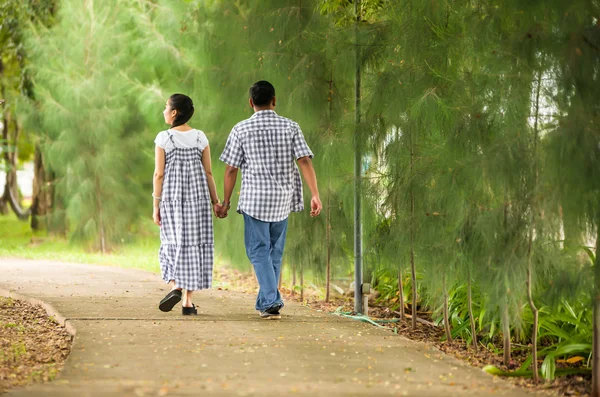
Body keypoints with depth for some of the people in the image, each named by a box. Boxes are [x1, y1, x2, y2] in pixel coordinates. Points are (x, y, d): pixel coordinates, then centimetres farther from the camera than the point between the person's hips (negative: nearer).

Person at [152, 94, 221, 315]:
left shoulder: (163, 138, -6)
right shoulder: (201, 138, 3)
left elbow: (159, 174, -6)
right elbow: (208, 173, 2)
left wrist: (156, 206, -2)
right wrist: (215, 201, 9)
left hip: (172, 198, -2)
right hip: (198, 197, 2)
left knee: (175, 243, 9)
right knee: (195, 244, 6)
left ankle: (175, 287, -16)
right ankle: (188, 301, 4)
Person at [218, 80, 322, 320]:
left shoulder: (241, 129, -3)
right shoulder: (290, 127, 1)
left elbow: (231, 169, -2)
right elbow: (304, 161, -8)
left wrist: (226, 202, 6)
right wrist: (315, 195, -8)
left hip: (254, 198, -2)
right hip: (282, 200, 3)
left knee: (259, 251, 1)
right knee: (275, 251, 14)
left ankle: (271, 301, -16)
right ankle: (265, 303, 20)